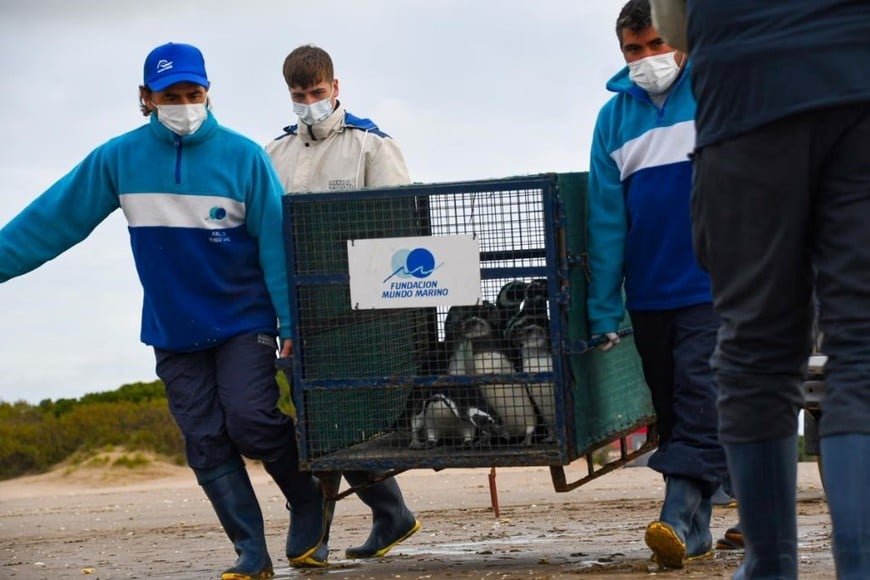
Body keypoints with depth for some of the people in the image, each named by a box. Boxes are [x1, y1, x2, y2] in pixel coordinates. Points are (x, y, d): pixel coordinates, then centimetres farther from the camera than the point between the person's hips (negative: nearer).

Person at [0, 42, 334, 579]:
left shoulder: (244, 157, -9)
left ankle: (308, 501, 10)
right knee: (205, 442, -1)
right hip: (172, 329, 3)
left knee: (250, 418, -16)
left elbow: (276, 243, -8)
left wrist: (291, 322, -12)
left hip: (243, 320, -3)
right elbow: (52, 219, 1)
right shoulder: (118, 160, -2)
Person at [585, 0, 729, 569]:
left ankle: (680, 518, -24)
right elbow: (606, 217, 1)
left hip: (713, 285, -4)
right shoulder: (614, 117, 5)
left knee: (700, 391, -15)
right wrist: (604, 309, -4)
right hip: (649, 292, 4)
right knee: (669, 407, 8)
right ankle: (696, 526, 14)